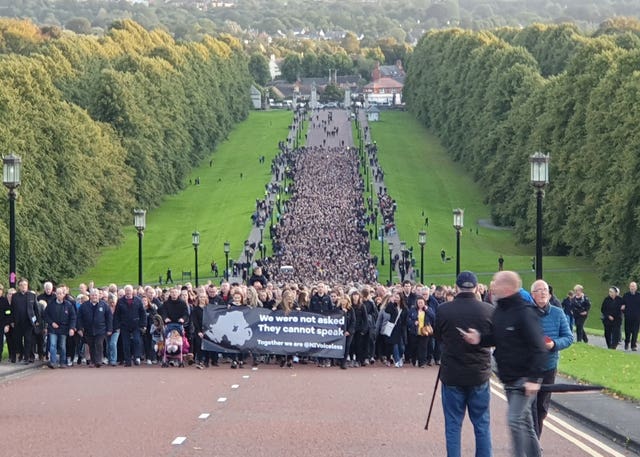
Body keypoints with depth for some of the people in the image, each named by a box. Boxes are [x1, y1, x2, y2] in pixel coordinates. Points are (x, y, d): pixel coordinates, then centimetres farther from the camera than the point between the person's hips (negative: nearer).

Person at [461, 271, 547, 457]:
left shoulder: (525, 312, -18)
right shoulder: (499, 311, 8)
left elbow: (538, 348, -20)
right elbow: (495, 338, 17)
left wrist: (534, 378, -26)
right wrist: (479, 339, -5)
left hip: (524, 378, -9)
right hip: (508, 377, 9)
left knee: (515, 419, -15)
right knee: (524, 422, 15)